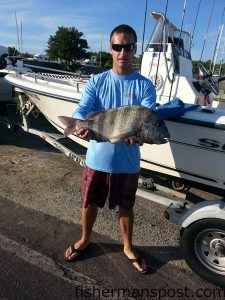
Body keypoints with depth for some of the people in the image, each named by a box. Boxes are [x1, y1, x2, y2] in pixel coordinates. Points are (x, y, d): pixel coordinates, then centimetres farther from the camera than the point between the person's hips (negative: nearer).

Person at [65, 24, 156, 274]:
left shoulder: (144, 86, -4)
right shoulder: (96, 82, -1)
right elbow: (81, 110, -13)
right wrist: (82, 126, -37)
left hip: (127, 162, -1)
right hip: (97, 157, 1)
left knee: (125, 206, 17)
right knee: (90, 203, 18)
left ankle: (128, 247, 45)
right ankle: (85, 239, 48)